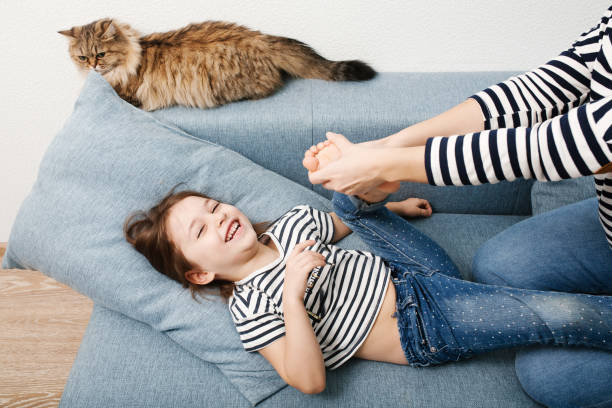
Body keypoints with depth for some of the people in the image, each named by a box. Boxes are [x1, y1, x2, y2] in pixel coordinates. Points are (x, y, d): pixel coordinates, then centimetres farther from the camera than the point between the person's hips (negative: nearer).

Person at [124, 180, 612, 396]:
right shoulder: (250, 309, -13)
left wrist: (393, 206, 25)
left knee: (349, 199, -6)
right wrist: (292, 295, -31)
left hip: (421, 275, 7)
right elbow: (309, 381, -22)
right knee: (565, 315, -20)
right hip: (422, 332, -6)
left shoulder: (293, 221, 6)